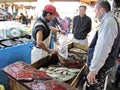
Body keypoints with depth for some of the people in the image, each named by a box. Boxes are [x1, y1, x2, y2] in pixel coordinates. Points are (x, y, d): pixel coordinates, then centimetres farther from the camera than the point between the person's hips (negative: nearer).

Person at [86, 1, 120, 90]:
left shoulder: (108, 23, -23)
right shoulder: (112, 21, 10)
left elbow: (102, 49, -29)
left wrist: (93, 70, -26)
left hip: (99, 67, -10)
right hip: (103, 65, 10)